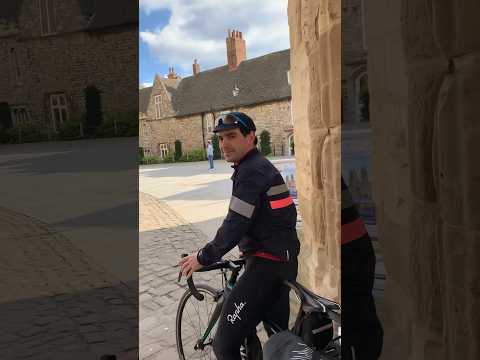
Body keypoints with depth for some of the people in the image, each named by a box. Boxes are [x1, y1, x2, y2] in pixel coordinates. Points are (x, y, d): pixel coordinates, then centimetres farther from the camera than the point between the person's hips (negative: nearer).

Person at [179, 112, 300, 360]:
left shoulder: (251, 171, -15)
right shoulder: (263, 166, 16)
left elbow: (235, 224, -20)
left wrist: (203, 257, -10)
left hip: (267, 265, -11)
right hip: (284, 261, 11)